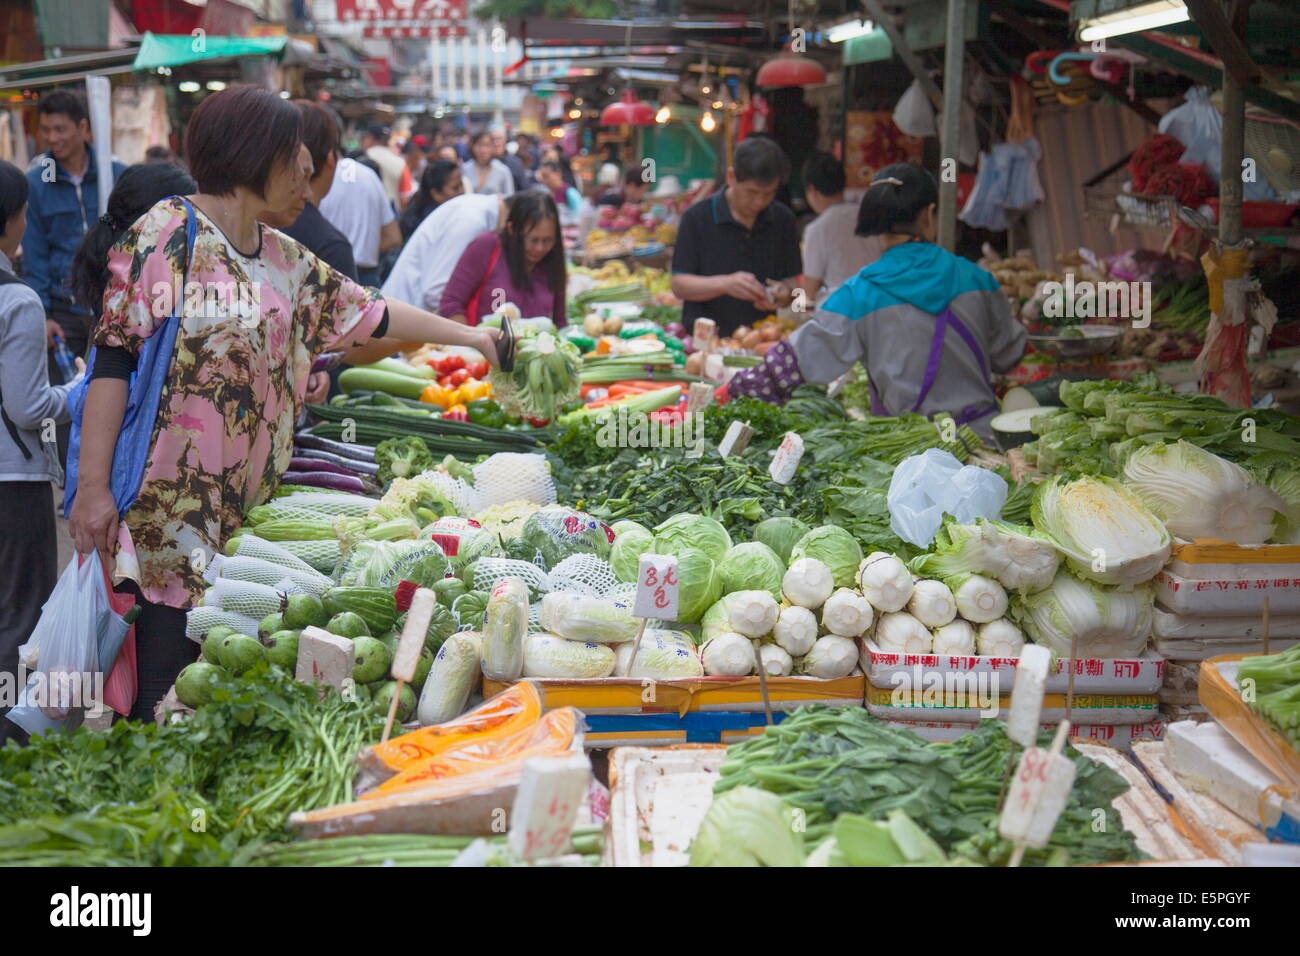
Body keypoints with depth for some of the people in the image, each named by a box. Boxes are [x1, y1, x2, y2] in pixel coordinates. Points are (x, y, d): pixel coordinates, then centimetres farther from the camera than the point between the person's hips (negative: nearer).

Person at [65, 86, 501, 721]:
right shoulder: (166, 235, -6)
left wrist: (470, 336, 30)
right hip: (166, 508, -7)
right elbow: (114, 358, -9)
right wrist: (92, 488, -14)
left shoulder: (285, 259, 15)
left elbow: (370, 314, 27)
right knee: (164, 697, -6)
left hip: (244, 509, 7)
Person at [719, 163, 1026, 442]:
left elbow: (799, 356, -9)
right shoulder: (974, 278, -1)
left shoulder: (861, 293, -10)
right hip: (982, 431, 3)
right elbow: (1008, 353, 11)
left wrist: (735, 389, 2)